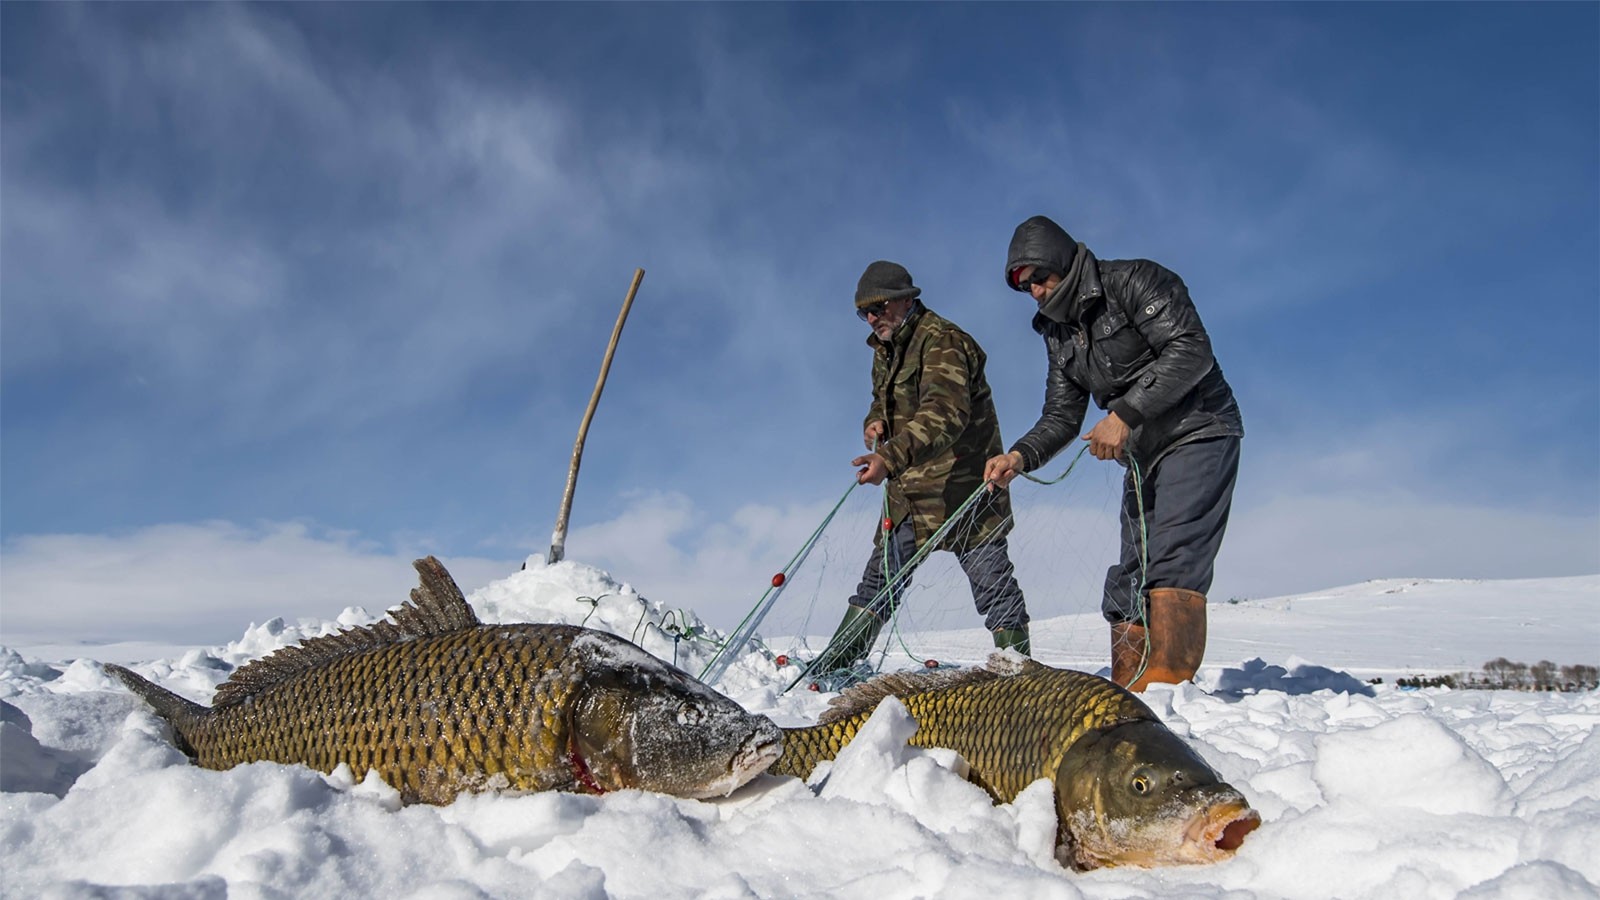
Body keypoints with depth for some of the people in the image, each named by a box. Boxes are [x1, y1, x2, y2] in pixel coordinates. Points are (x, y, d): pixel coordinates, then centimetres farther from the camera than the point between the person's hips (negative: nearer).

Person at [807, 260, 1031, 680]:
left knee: (992, 580, -3)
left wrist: (891, 456, -47)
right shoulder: (885, 349, 11)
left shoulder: (941, 342, -18)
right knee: (881, 576, 11)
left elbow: (946, 414, -33)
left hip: (962, 485, -8)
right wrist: (875, 422, -1)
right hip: (908, 488, 8)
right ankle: (836, 661, 17)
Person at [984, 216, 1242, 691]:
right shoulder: (1058, 332, 12)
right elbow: (1062, 416, 10)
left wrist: (1125, 413, -26)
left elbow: (1192, 351, -21)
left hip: (1197, 431, -8)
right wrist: (1021, 456, -10)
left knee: (1172, 560, -22)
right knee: (1130, 579, 3)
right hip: (1142, 455, 8)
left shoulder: (1133, 281, -10)